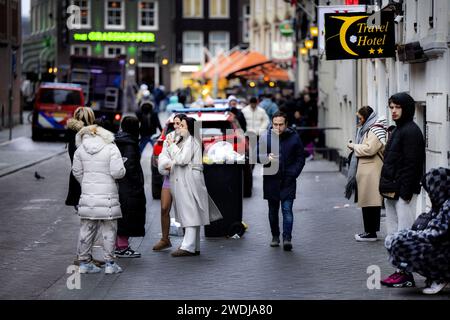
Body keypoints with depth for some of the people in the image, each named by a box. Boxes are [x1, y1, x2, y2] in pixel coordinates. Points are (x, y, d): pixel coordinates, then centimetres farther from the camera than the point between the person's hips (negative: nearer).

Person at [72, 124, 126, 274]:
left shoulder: (80, 149, 3)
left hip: (87, 195, 4)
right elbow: (117, 172, -14)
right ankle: (109, 263, 6)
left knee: (87, 229, 11)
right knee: (109, 230, 4)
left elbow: (77, 172, 9)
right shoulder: (111, 149, -8)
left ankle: (84, 262, 17)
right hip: (107, 196, -4)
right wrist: (122, 170, 9)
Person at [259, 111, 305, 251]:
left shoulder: (294, 138, 1)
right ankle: (275, 236, 24)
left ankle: (287, 238, -12)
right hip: (271, 180, 2)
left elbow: (300, 158, 6)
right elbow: (258, 155, -3)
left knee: (287, 209, -9)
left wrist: (293, 173, -6)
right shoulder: (266, 138, 1)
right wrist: (267, 158, -25)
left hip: (288, 181, -2)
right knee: (273, 210, 11)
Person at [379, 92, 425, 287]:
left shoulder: (411, 131, -12)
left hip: (403, 192, -10)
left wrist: (405, 191, -21)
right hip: (391, 191, 10)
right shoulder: (397, 130, 18)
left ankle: (406, 274, -6)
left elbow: (411, 164, -18)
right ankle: (400, 270, 17)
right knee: (393, 233, 11)